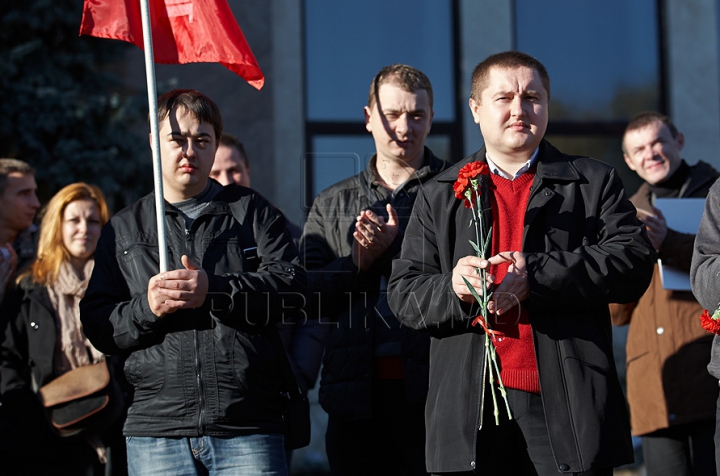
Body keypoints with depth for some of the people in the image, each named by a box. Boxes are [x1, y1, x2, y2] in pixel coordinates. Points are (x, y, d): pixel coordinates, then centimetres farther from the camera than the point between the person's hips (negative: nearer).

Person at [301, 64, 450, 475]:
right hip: (357, 396, 3)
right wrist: (358, 262, -7)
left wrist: (394, 251, -12)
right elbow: (307, 296, 9)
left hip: (436, 392, -3)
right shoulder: (331, 206, 18)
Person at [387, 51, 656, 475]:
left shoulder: (595, 183, 10)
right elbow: (404, 293, 10)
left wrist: (536, 276, -16)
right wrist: (452, 289, -14)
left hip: (567, 404, -1)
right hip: (472, 406, 1)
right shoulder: (440, 196, 15)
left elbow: (634, 262, -5)